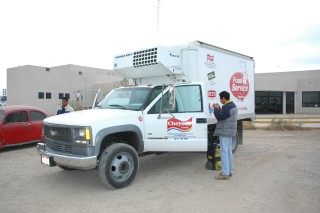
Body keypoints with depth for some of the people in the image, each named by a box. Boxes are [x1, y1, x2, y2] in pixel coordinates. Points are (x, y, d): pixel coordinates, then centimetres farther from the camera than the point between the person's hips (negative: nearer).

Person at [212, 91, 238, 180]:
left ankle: (225, 173, -6)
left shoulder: (227, 107, -18)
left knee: (224, 152, -8)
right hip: (229, 132, 11)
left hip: (225, 132, -11)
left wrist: (216, 109, -6)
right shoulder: (232, 105, 16)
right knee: (229, 152, 15)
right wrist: (219, 109, 9)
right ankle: (229, 171, 24)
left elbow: (219, 117, -19)